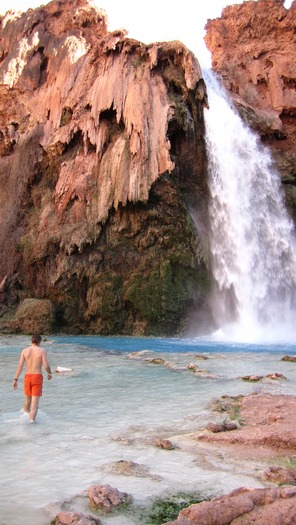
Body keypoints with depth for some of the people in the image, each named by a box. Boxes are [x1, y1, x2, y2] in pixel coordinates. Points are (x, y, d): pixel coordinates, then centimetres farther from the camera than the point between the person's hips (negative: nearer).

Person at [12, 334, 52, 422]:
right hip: (37, 377, -4)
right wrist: (50, 373, 8)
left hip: (27, 377, 4)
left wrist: (15, 379, -5)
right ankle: (31, 419, -20)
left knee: (28, 399, 23)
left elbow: (20, 366, -6)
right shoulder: (42, 351, -6)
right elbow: (46, 366, -12)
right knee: (35, 401, -4)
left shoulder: (24, 350, 2)